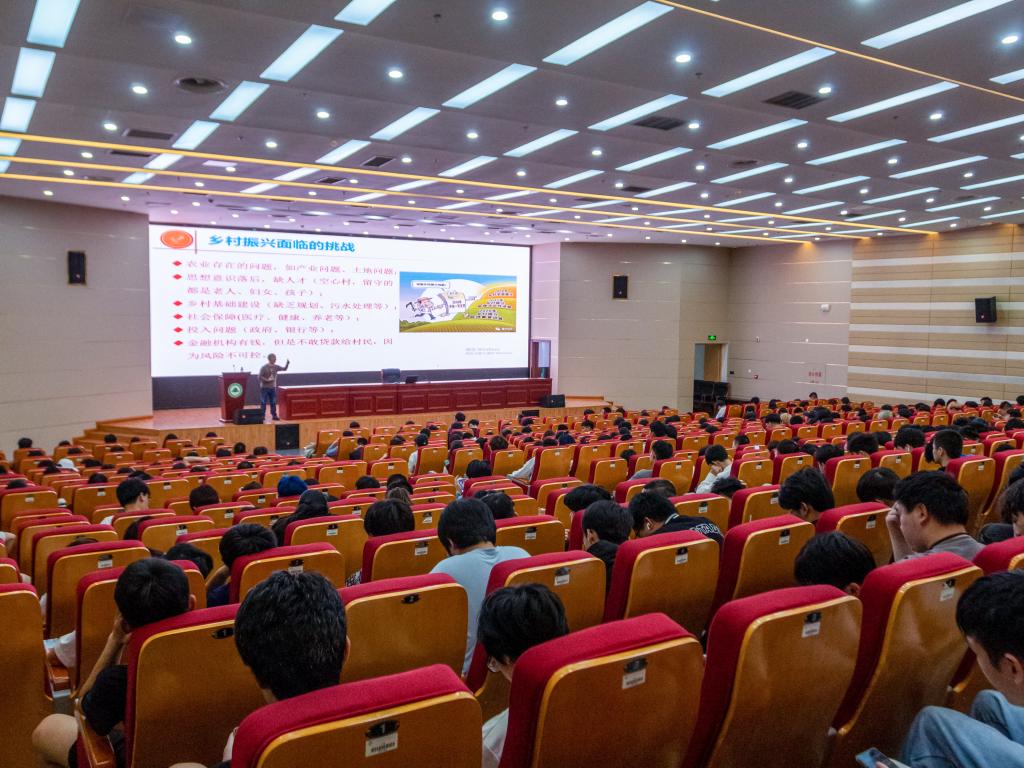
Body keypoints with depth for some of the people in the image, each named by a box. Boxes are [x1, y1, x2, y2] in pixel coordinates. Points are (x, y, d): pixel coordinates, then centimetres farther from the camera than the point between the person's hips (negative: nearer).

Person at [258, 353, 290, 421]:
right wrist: (267, 380, -23)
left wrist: (287, 364, -16)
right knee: (263, 402, -2)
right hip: (264, 387, -5)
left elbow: (284, 369, 1)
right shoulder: (264, 367, -12)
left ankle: (274, 416, 15)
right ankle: (262, 416, 4)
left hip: (273, 387, 5)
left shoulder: (276, 367, 2)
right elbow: (260, 377, -12)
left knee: (273, 402, 8)